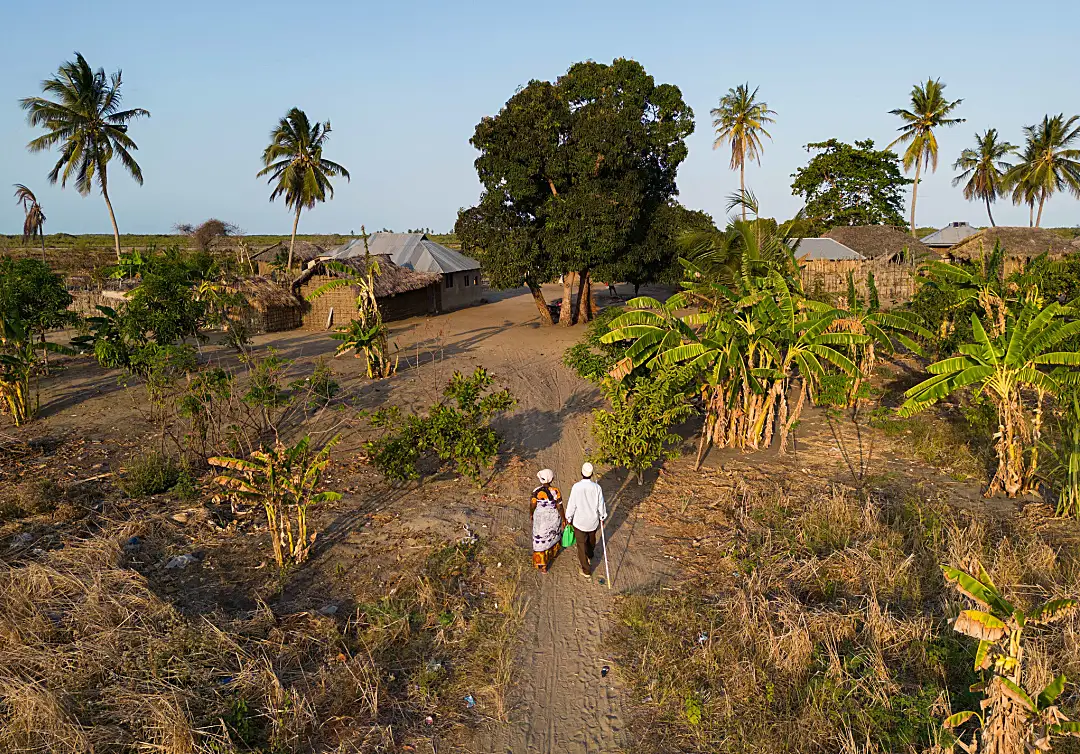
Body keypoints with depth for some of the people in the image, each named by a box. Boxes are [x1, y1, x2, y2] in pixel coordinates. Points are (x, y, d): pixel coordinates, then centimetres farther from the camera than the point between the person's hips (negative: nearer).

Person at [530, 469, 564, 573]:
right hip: (554, 518, 2)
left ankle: (542, 566, 21)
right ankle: (553, 553, 55)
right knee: (553, 534, 30)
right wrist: (564, 519, -1)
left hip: (541, 519, -2)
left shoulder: (537, 491, -24)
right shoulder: (556, 491, -20)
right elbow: (560, 507, -14)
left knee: (541, 540, 13)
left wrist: (531, 514, 8)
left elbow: (532, 506, -13)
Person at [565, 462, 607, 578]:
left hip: (579, 522, -3)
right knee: (591, 539, 29)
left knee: (581, 544, 12)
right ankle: (589, 557, 55)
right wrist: (602, 517, 13)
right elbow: (601, 505, -5)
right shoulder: (597, 487, -16)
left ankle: (586, 571, 18)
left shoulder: (576, 487, -22)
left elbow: (571, 505, -14)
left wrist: (569, 518, 2)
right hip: (593, 521, 3)